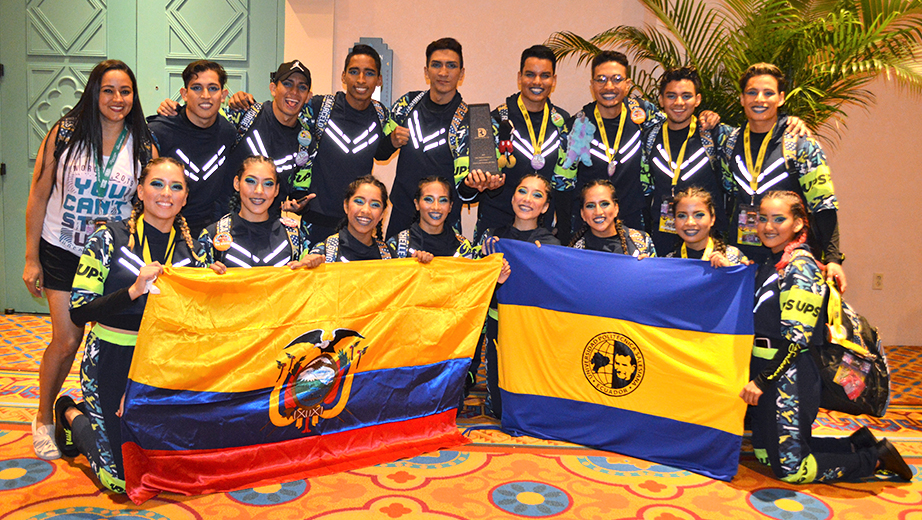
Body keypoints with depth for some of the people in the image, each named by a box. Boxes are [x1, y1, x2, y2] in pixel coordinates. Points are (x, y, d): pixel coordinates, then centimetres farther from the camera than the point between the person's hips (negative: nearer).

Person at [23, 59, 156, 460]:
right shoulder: (65, 133, -5)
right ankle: (44, 419, 20)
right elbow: (39, 196, -1)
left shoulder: (143, 145, -2)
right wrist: (31, 258, -2)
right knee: (66, 340, -4)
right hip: (62, 252, -1)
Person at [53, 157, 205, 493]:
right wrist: (133, 291, -24)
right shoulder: (111, 238, -7)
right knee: (122, 480, -6)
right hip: (112, 361, -4)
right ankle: (72, 415, 23)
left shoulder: (191, 248, 3)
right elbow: (78, 311, -12)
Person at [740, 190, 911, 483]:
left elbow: (797, 339, -19)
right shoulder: (772, 263, 11)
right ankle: (858, 444, 25)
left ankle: (876, 459, 15)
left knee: (790, 469, -2)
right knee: (765, 454, 15)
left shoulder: (801, 267, -15)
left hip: (788, 378, -9)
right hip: (765, 372, 9)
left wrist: (762, 381, -21)